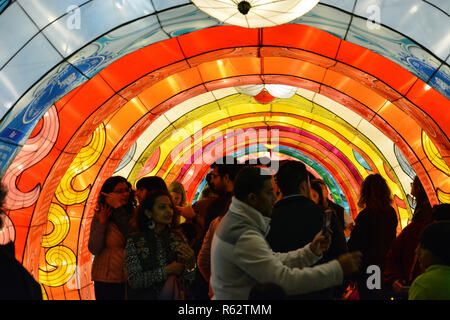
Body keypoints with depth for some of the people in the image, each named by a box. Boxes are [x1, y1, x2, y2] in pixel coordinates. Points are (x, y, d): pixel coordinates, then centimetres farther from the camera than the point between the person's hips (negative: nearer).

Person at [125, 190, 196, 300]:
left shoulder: (179, 238, 2)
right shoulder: (134, 242, -3)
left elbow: (188, 280, 4)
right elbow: (134, 281, -9)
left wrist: (190, 264, -15)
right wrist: (166, 271, -13)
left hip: (175, 295, 2)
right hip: (146, 296, -2)